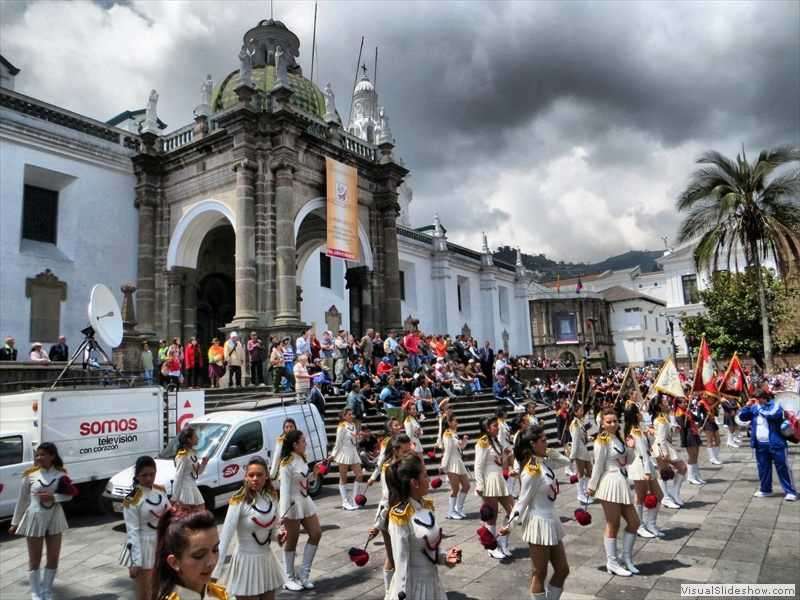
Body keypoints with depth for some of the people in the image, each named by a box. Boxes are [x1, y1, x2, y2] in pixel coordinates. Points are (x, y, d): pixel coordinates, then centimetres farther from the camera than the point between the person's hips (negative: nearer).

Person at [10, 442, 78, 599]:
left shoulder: (61, 474, -5)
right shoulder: (30, 475, -8)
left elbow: (69, 495, -4)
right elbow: (22, 500, 1)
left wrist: (53, 497, -20)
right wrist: (15, 522, 6)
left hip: (55, 519, 2)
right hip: (35, 519, -1)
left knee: (53, 558, 10)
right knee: (35, 559, 9)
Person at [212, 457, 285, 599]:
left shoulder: (272, 497, -2)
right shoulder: (239, 502, -18)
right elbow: (225, 536, -23)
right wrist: (215, 573, -27)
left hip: (267, 559, 5)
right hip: (247, 561, -5)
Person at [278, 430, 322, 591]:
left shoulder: (302, 459, 6)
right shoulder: (287, 463, -18)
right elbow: (284, 488, -21)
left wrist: (314, 474, 4)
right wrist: (284, 513, -24)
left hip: (305, 501, 9)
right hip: (292, 504, -9)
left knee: (316, 533, 8)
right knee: (292, 541, 4)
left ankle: (304, 574, 19)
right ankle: (289, 579, 20)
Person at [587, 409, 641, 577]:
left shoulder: (618, 438, 11)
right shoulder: (603, 441, -13)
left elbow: (627, 461, 15)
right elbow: (598, 465, -12)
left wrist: (630, 448, -3)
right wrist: (592, 487, -8)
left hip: (622, 483, 8)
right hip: (610, 484, -8)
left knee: (634, 522, 12)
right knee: (613, 525, 2)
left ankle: (626, 558, 28)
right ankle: (612, 563, 15)